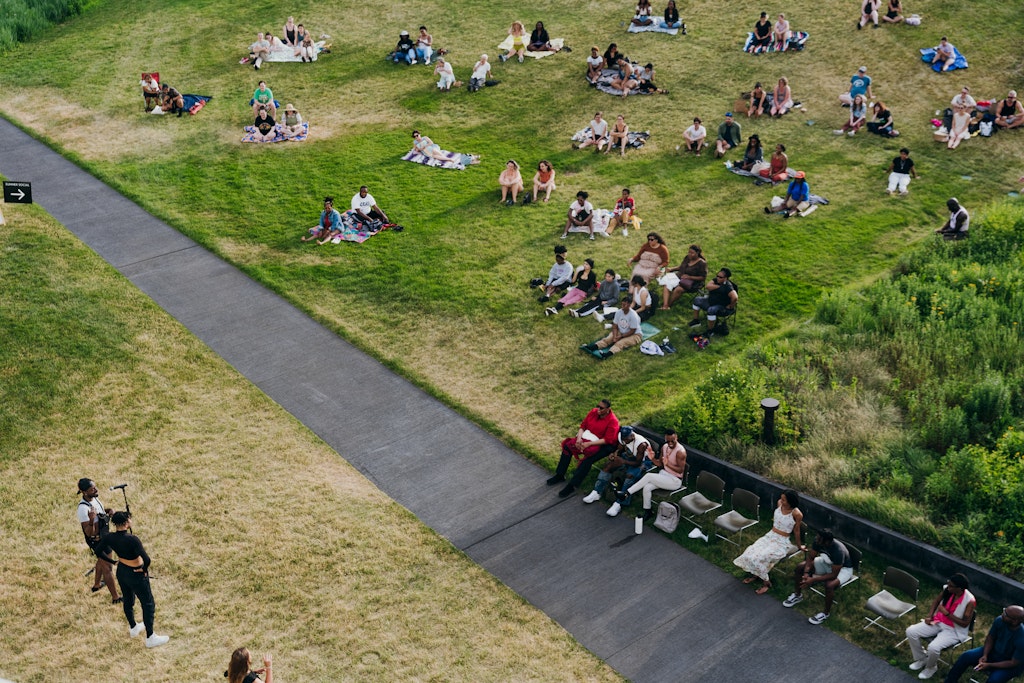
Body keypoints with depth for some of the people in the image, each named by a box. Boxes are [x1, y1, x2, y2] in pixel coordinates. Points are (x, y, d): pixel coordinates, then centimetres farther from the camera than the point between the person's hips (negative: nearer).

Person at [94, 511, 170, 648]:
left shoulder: (109, 538, -14)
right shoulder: (132, 539, -33)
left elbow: (99, 550, 4)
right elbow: (146, 559, -38)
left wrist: (113, 562, 13)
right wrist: (144, 570, -18)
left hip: (121, 572, 7)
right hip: (136, 574, -7)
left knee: (128, 600, 28)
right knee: (148, 604, 11)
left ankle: (133, 628, 50)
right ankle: (150, 638, 20)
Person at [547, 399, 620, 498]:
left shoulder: (613, 421, -19)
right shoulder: (593, 412, -2)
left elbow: (607, 440, -22)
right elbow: (583, 426, 5)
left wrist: (589, 444, -28)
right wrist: (579, 438, -15)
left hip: (602, 444, -7)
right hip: (587, 438, 7)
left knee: (587, 460, -30)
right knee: (567, 446, -8)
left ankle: (572, 486, -24)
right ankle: (560, 475, 3)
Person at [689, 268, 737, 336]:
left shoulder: (728, 287, -29)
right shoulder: (716, 280, -3)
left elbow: (735, 298, -41)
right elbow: (708, 286, -17)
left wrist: (731, 306, -27)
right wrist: (719, 286, -23)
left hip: (723, 307, -9)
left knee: (711, 310, -38)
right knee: (697, 300, 8)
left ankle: (710, 330, -22)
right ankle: (696, 320, 17)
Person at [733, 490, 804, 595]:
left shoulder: (796, 514, -21)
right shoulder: (779, 503, -5)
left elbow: (797, 531, -5)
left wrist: (799, 546, 8)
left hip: (781, 542, -6)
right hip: (769, 536, 6)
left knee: (760, 558, -26)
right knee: (750, 552, -17)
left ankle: (766, 582, -3)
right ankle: (755, 574, 11)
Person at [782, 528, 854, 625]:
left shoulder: (838, 551, -40)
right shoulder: (817, 541, -23)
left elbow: (834, 574, -34)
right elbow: (810, 557, -8)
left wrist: (813, 580, -35)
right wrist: (806, 573, -24)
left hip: (843, 568, -7)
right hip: (826, 563, 7)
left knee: (829, 585, -35)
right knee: (800, 567, -5)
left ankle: (826, 613, -9)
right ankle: (797, 595, 18)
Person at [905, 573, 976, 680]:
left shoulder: (970, 601, -25)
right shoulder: (947, 589, -10)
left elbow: (965, 623, -21)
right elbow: (936, 601, 10)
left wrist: (947, 613, -25)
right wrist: (929, 616, -1)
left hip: (954, 631, -6)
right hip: (938, 622, 6)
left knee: (933, 647, -30)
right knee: (911, 631, -9)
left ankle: (931, 667, 6)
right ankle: (921, 659, 14)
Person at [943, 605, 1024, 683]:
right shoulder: (1000, 620, -19)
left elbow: (1014, 663, -25)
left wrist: (989, 665, -25)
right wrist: (985, 655, -14)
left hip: (1010, 665, -5)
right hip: (994, 651, 5)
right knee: (966, 656, -10)